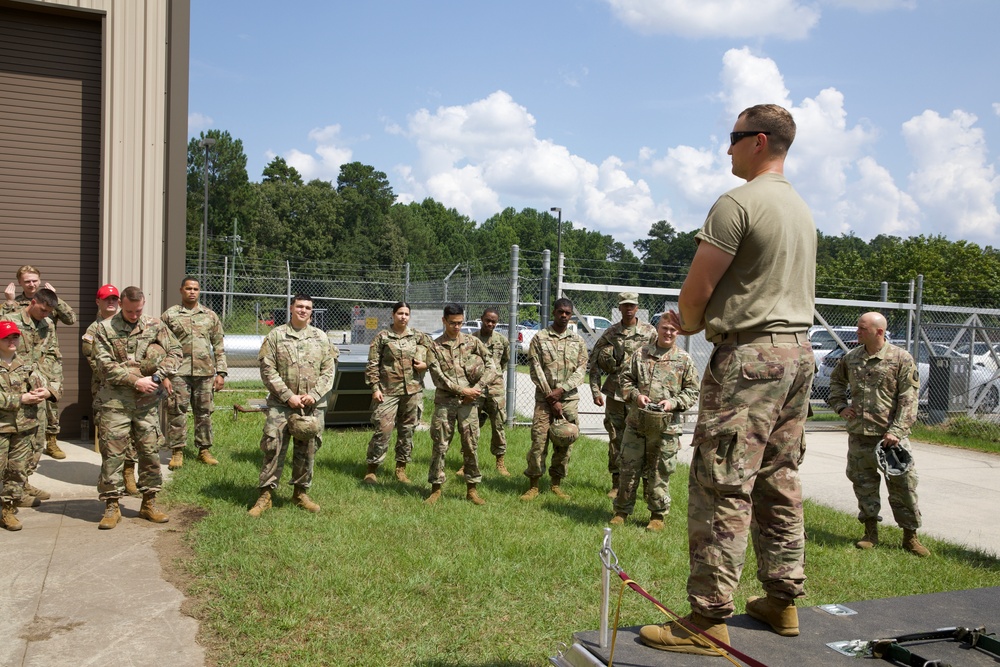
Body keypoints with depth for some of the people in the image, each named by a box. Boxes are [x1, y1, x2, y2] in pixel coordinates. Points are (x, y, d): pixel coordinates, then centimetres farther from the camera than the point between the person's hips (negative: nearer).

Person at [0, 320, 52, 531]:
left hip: (25, 426, 5)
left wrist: (44, 392, -15)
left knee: (18, 471, 8)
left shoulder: (26, 363, 13)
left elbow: (41, 383, 7)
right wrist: (21, 399, -17)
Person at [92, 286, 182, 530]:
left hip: (147, 401, 2)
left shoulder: (155, 326, 6)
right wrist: (136, 381, -14)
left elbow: (175, 351, 4)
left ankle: (149, 503, 19)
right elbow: (105, 365, -8)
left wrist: (158, 376, -11)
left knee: (150, 451, 7)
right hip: (115, 401, -2)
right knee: (112, 453, 0)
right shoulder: (105, 329, -1)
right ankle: (112, 507, 10)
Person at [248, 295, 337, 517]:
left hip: (313, 405, 3)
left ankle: (300, 492, 23)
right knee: (273, 447, -5)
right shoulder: (275, 336, 1)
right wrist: (288, 396, -12)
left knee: (308, 450, 8)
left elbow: (328, 371, 6)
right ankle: (265, 494, 4)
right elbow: (268, 370, -4)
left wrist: (314, 395, -9)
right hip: (281, 403, -2)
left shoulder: (321, 338, 8)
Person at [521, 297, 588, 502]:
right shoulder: (539, 338, 3)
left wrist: (561, 390, -14)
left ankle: (557, 484, 17)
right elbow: (536, 370, -4)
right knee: (538, 441, -6)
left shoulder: (578, 341, 11)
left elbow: (581, 370, 1)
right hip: (544, 399, -2)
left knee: (565, 444, 5)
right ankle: (533, 485, 3)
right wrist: (552, 400, -9)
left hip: (569, 399, 3)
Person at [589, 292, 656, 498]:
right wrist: (595, 390, 0)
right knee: (615, 439, 8)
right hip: (614, 392, 2)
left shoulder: (649, 332, 2)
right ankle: (616, 483, 18)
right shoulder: (610, 333, 4)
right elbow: (594, 361, 6)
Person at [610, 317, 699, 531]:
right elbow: (625, 379, 11)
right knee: (629, 467, 7)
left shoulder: (684, 360, 3)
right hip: (636, 422, 2)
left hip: (666, 425, -1)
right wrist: (635, 395, -7)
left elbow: (692, 391, 4)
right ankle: (621, 511, 19)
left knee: (660, 472, 6)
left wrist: (673, 402, -12)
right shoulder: (641, 354, 7)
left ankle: (657, 515, 19)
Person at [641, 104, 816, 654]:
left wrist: (687, 324, 9)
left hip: (749, 358, -9)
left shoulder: (737, 203, -12)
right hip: (797, 352, 10)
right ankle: (783, 599, 23)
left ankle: (708, 619, -4)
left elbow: (696, 289, -13)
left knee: (723, 488, -8)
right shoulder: (803, 210, 18)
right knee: (779, 483, 14)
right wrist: (691, 320, 20)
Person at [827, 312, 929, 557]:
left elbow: (908, 398, -9)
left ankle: (910, 536, 13)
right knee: (864, 483, 8)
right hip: (859, 435, 4)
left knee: (902, 483, 0)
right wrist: (840, 405, 12)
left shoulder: (901, 358, -6)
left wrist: (897, 431, -17)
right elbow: (836, 379, 28)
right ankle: (871, 533, 21)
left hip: (891, 435, -4)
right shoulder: (851, 358, 8)